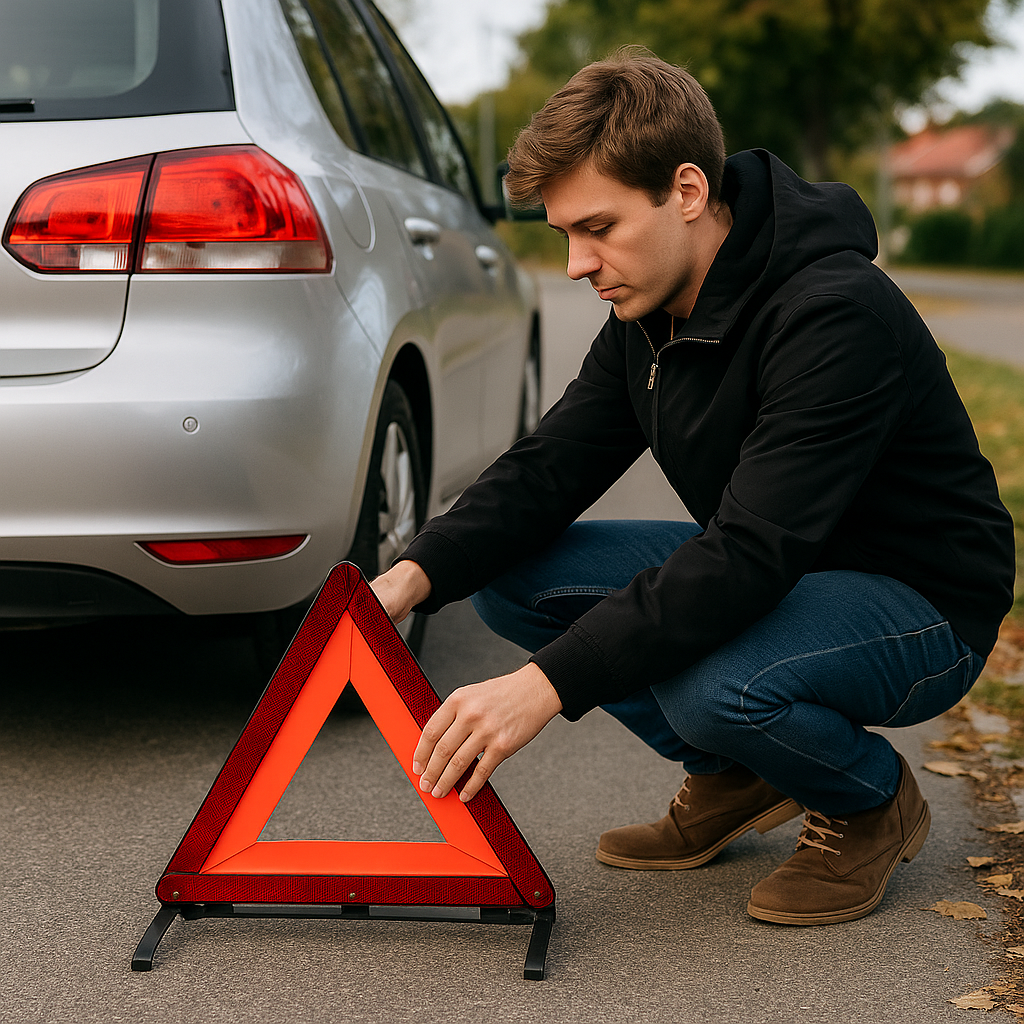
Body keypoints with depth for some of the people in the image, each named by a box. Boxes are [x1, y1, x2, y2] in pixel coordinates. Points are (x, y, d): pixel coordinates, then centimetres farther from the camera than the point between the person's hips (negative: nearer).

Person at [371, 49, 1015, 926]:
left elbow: (751, 557, -37)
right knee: (509, 576, -7)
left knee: (710, 686, -38)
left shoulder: (837, 314, -30)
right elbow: (551, 466, -1)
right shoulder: (649, 312, -3)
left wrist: (549, 684, -41)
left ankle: (873, 802, -3)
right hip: (772, 577, 8)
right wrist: (418, 575, -20)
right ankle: (736, 777, 7)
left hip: (920, 604, -8)